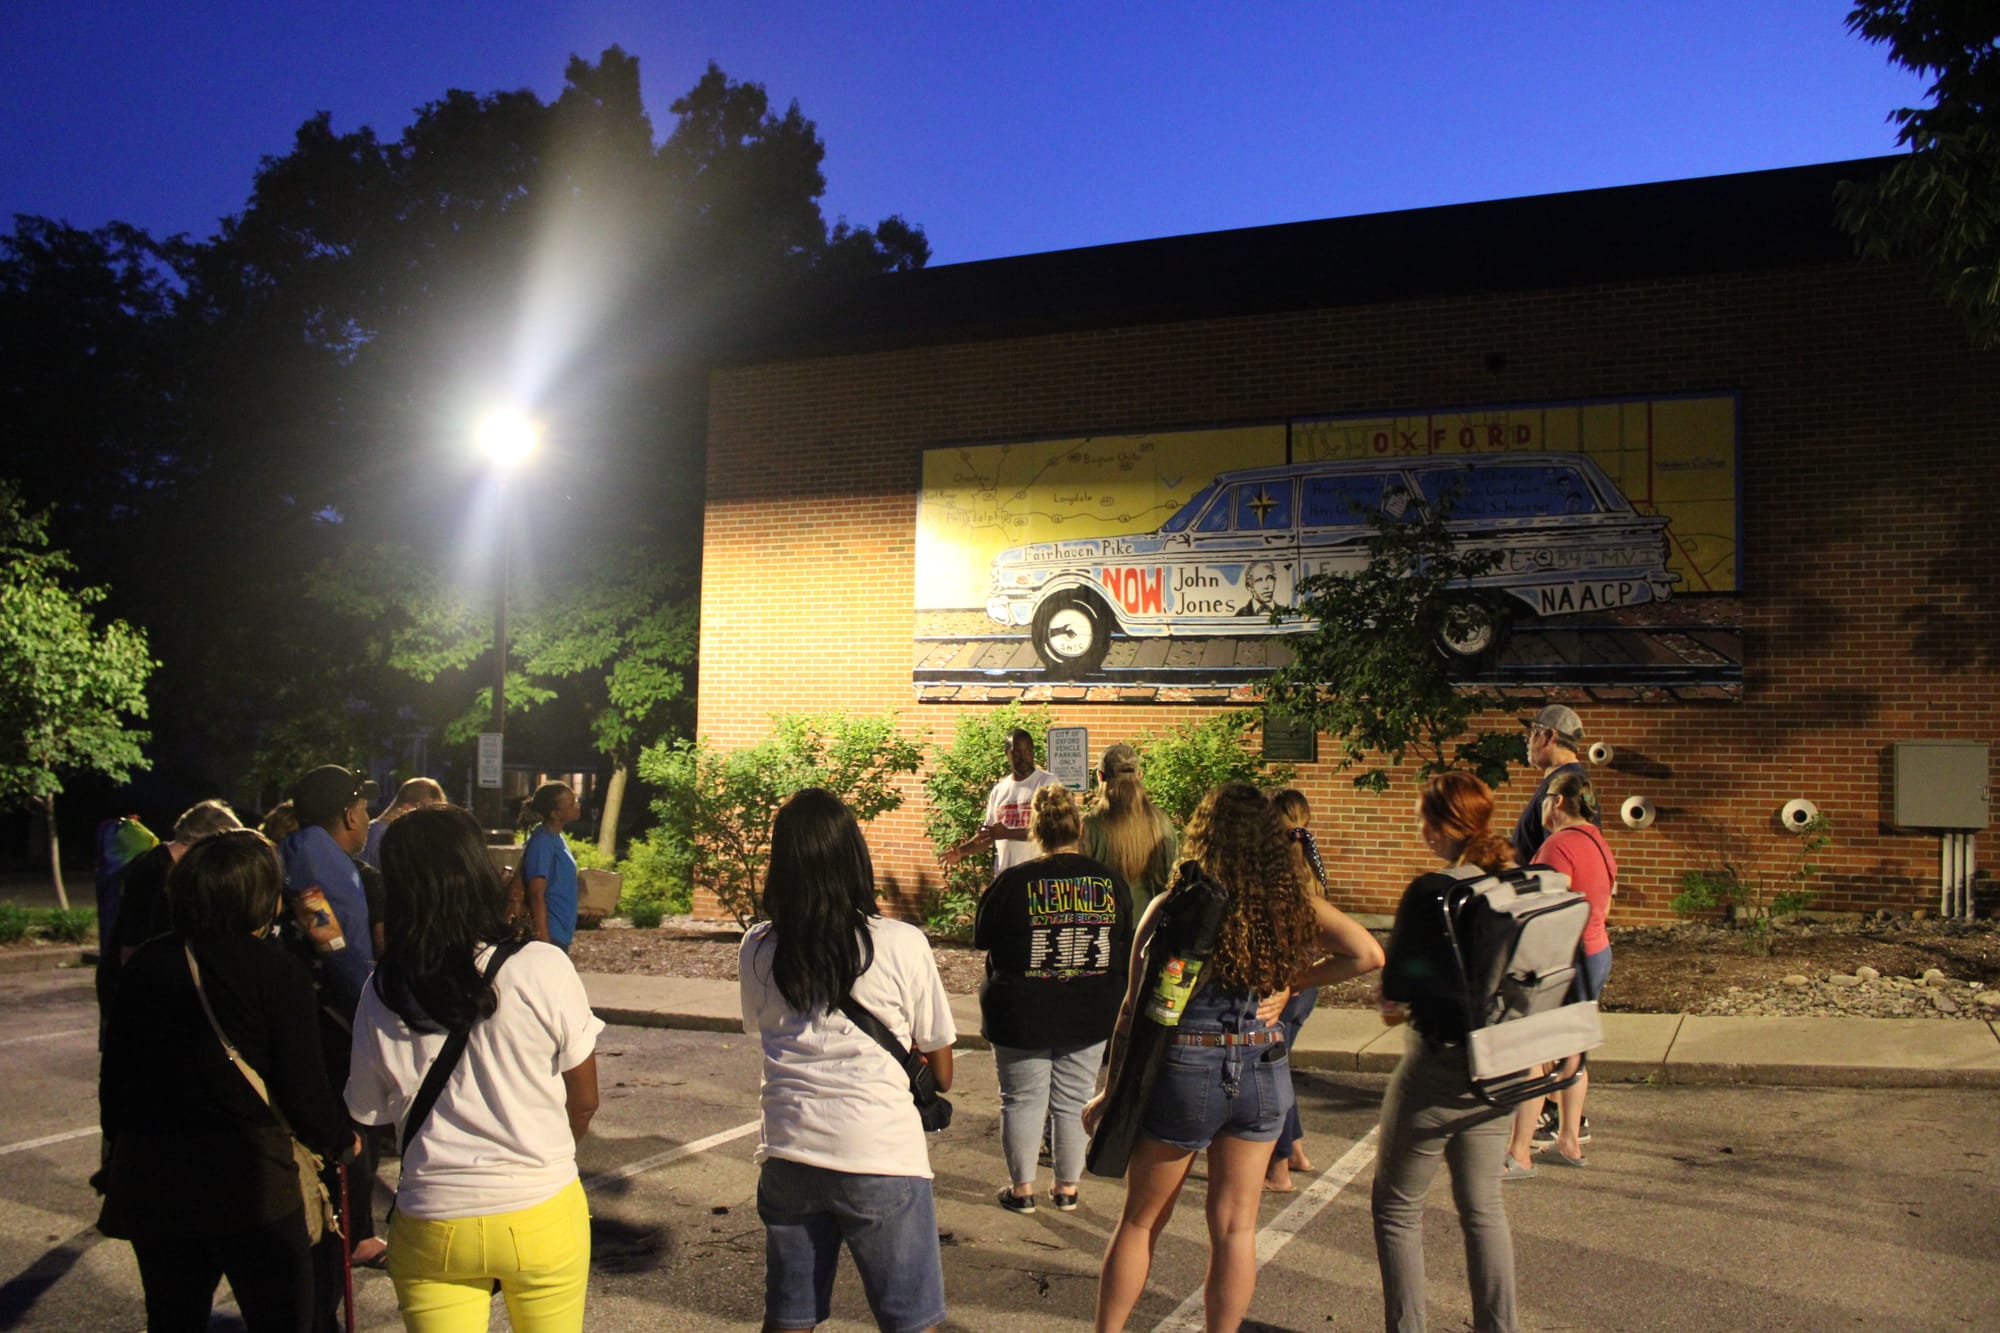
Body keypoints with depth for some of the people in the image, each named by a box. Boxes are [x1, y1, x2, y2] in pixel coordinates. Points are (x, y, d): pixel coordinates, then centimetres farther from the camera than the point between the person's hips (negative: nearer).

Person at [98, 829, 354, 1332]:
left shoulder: (145, 965, 3)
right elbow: (302, 1086, -12)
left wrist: (121, 1146, 23)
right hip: (248, 1178, -5)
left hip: (150, 1176, 5)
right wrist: (338, 1141, 7)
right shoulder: (280, 973, -12)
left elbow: (115, 1072, 9)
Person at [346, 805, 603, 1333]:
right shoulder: (543, 967, -14)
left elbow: (368, 1112, 5)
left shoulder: (382, 993, -8)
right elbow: (584, 1101, -4)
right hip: (542, 1214, 0)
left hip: (431, 1226, 1)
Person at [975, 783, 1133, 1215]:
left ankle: (1022, 1189, 18)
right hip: (1090, 1017, 3)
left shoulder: (1014, 882, -15)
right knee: (1073, 1102, 14)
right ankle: (1067, 1188, 22)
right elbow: (1126, 948, 7)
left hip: (1022, 1017, -3)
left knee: (1022, 1101, 10)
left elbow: (982, 939, -2)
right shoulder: (1110, 881, -5)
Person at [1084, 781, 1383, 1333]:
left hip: (1183, 1072, -2)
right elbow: (1368, 954, -8)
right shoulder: (1290, 904, -4)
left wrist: (1113, 1094, -1)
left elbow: (1137, 1010, -9)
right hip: (1262, 1074, 2)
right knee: (1236, 1227, 13)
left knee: (1141, 1220, 14)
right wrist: (1292, 981, 0)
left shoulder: (1174, 907, -12)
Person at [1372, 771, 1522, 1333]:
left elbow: (1396, 988, -16)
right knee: (1483, 1207, 20)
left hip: (1438, 1066, -6)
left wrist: (1397, 1004, 4)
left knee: (1397, 1209, 11)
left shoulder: (1429, 893, -20)